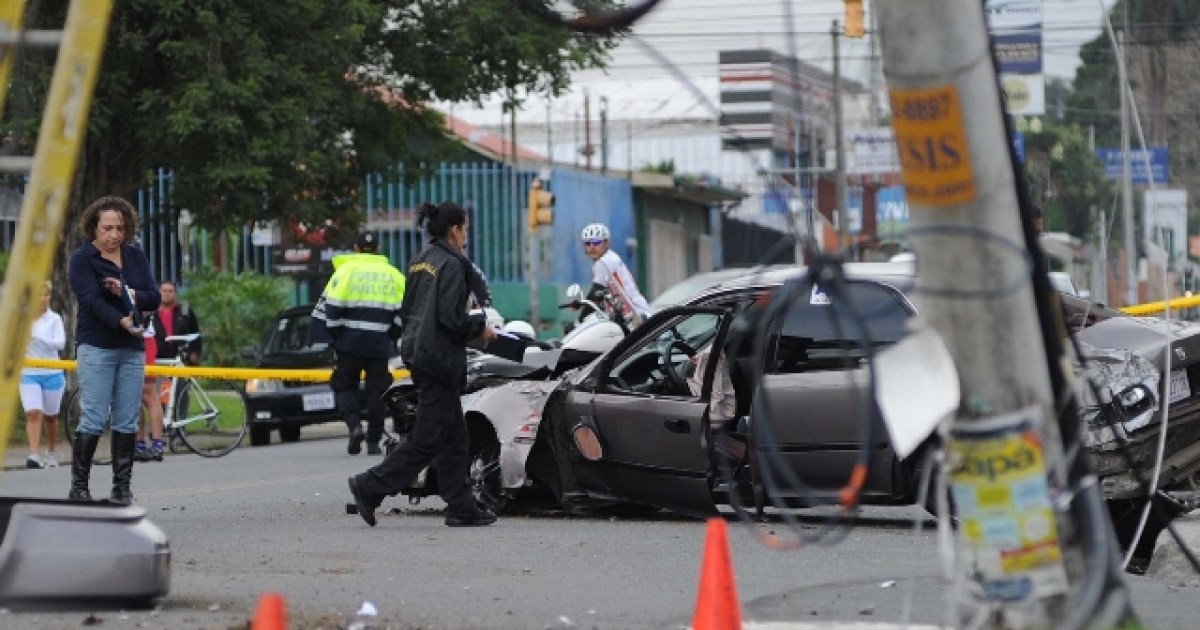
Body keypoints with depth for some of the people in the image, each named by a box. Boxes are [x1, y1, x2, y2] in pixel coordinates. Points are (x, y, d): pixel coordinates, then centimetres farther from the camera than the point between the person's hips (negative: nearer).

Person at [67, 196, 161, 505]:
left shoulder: (135, 256, 11)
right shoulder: (81, 259, -4)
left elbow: (154, 297, 6)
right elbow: (92, 301, -17)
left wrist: (128, 294, -14)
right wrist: (121, 321, -33)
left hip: (133, 349, 5)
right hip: (96, 348, -5)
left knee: (127, 422, 3)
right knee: (93, 421, -9)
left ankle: (122, 488, 7)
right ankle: (78, 486, -3)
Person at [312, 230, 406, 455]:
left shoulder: (346, 270, -1)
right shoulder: (393, 274, 8)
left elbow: (329, 309, -6)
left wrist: (337, 336, 5)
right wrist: (392, 337, 15)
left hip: (350, 344, -2)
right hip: (380, 345, 2)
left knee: (345, 386, 11)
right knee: (377, 390, 8)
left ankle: (354, 425, -12)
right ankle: (373, 441, 6)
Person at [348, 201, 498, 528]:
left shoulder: (420, 262, 13)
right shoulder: (452, 265, -14)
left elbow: (407, 310, 17)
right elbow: (452, 319, -20)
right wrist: (480, 326, -3)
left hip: (417, 352, 10)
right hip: (440, 359, -10)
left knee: (455, 438, 11)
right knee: (427, 439, -4)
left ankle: (461, 507, 11)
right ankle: (371, 487, -5)